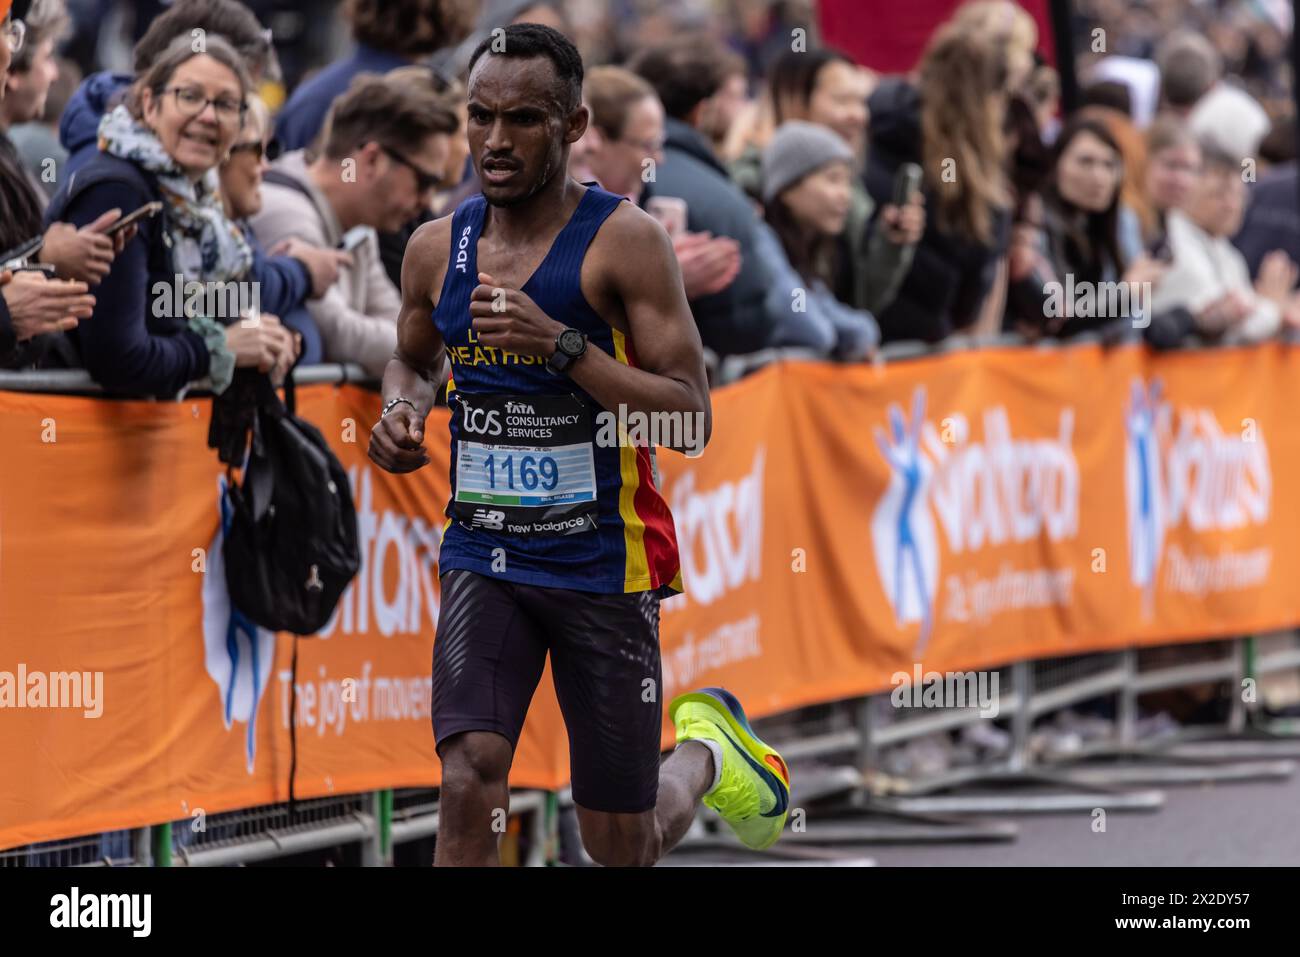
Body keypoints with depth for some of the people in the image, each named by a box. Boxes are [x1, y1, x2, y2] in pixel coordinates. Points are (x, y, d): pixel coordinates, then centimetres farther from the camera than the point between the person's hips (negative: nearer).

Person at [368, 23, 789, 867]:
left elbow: (691, 417, -16)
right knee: (470, 785, -19)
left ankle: (707, 754, 43)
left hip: (602, 560, -3)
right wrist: (402, 412, 1)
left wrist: (563, 346, -26)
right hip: (484, 553, 3)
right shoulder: (439, 248, 3)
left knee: (622, 846, 9)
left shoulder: (625, 241, -12)